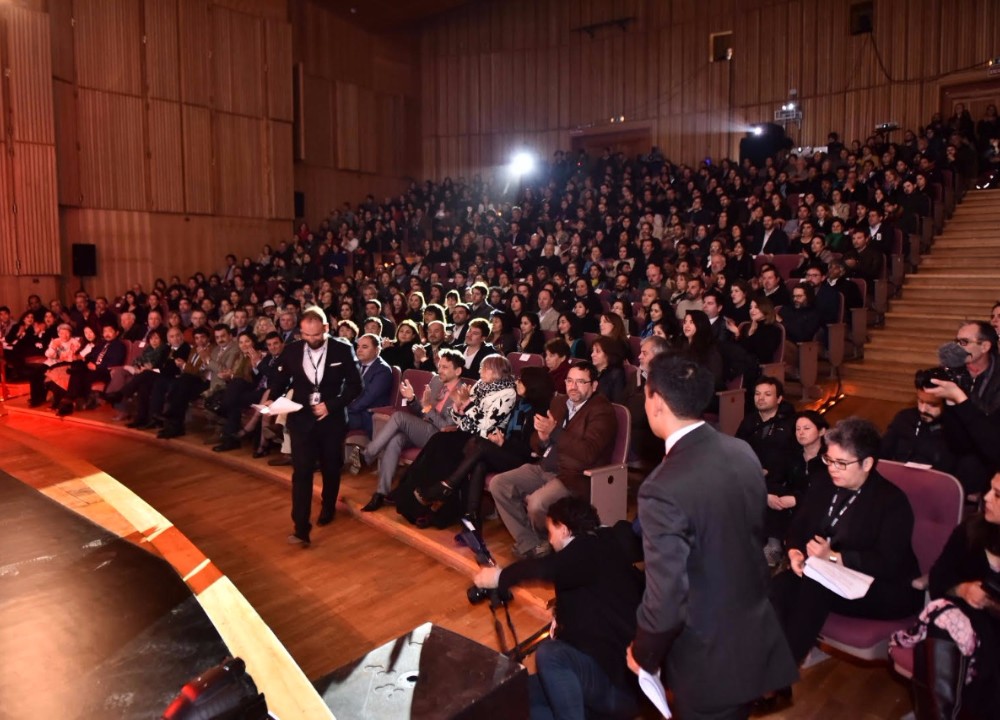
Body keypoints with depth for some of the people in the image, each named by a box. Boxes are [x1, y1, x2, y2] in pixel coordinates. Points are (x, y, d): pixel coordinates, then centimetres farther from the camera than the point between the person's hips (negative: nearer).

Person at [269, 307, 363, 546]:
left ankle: (328, 509, 41)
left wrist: (331, 405, -17)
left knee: (330, 469, 16)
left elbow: (355, 385, -6)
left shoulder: (343, 350, -8)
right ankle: (301, 528, -5)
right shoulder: (292, 351, -2)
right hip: (301, 419, 0)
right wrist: (272, 400, -12)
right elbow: (282, 381, 8)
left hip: (332, 419, 0)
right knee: (301, 472, -7)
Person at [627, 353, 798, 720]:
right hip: (755, 634, 6)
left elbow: (666, 597, -26)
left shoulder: (663, 489, -30)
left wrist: (644, 654, -8)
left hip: (709, 658, -6)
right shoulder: (743, 452, -6)